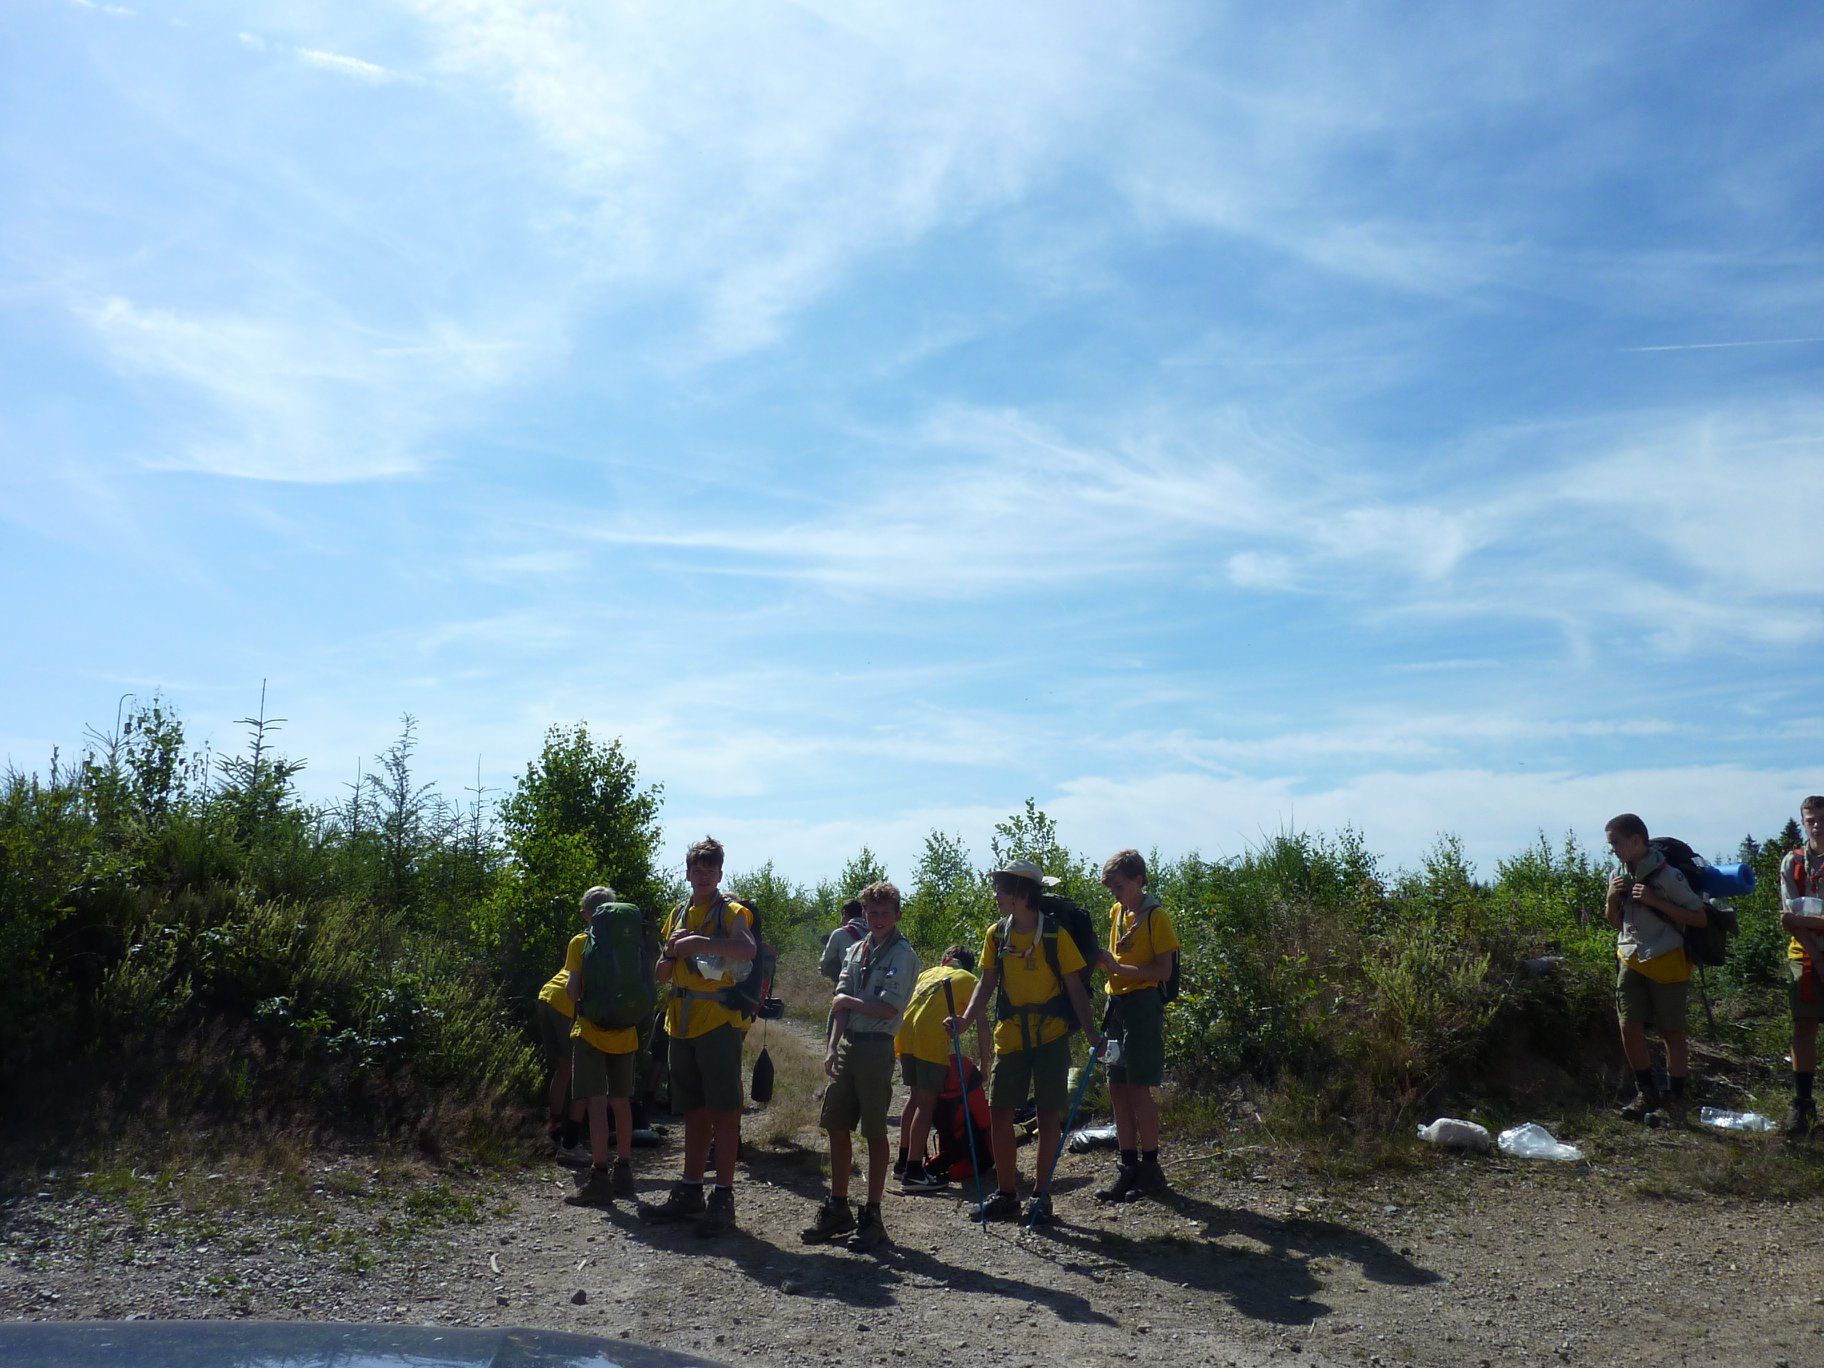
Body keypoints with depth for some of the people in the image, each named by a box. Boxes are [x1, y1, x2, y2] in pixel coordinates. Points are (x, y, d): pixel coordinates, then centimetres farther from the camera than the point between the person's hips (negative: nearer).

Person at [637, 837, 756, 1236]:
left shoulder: (730, 911, -4)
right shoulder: (679, 913, 16)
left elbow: (747, 950, -25)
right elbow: (663, 975, 18)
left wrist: (699, 941, -28)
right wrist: (671, 951, -3)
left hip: (718, 1020, -7)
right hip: (683, 1023, 7)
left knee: (723, 1110, -3)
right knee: (694, 1110, 14)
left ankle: (723, 1197, 1)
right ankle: (690, 1192, 22)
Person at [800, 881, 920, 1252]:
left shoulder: (902, 954, -8)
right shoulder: (855, 950, 12)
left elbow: (888, 1008, -16)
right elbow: (840, 1005, 9)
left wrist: (848, 1001, -5)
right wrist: (832, 1047, 0)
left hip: (876, 1047, -6)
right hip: (848, 1045, 6)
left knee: (875, 1134, 2)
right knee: (837, 1127, 10)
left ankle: (872, 1216, 11)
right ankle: (837, 1210, 22)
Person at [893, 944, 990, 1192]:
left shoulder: (928, 973, 29)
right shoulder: (969, 980, 14)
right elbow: (981, 1025, 8)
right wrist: (983, 1064, 12)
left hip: (904, 1034, 6)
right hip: (930, 1039, -6)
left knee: (915, 1097, 20)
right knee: (927, 1103, -2)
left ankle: (904, 1161, 28)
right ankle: (914, 1173, -4)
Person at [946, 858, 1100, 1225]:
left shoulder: (1055, 935, -8)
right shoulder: (996, 935, 3)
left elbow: (1074, 988, -5)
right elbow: (987, 984, 4)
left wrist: (1091, 1032, -13)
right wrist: (966, 1019, -11)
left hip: (1051, 1035, -4)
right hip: (1010, 1037, 4)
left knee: (1049, 1115, 3)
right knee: (999, 1114, 5)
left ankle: (1041, 1196, 15)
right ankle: (1006, 1195, 19)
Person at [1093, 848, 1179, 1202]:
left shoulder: (1155, 916, -9)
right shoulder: (1116, 912, 14)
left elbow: (1163, 971, -14)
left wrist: (1119, 968, -21)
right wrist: (1104, 960, 3)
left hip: (1143, 1003, -8)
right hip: (1118, 1001, 8)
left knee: (1138, 1087, -7)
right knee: (1117, 1087, 8)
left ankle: (1151, 1168, 4)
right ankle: (1128, 1165, 15)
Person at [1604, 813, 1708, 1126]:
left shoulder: (1667, 876, -14)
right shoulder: (1619, 876, 6)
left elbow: (1699, 918, -13)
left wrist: (1656, 902, -22)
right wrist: (1611, 899, -4)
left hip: (1666, 963, -6)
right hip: (1631, 961, 6)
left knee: (1672, 1032, 4)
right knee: (1630, 1029, 1)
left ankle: (1674, 1101, 12)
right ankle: (1646, 1094, 16)